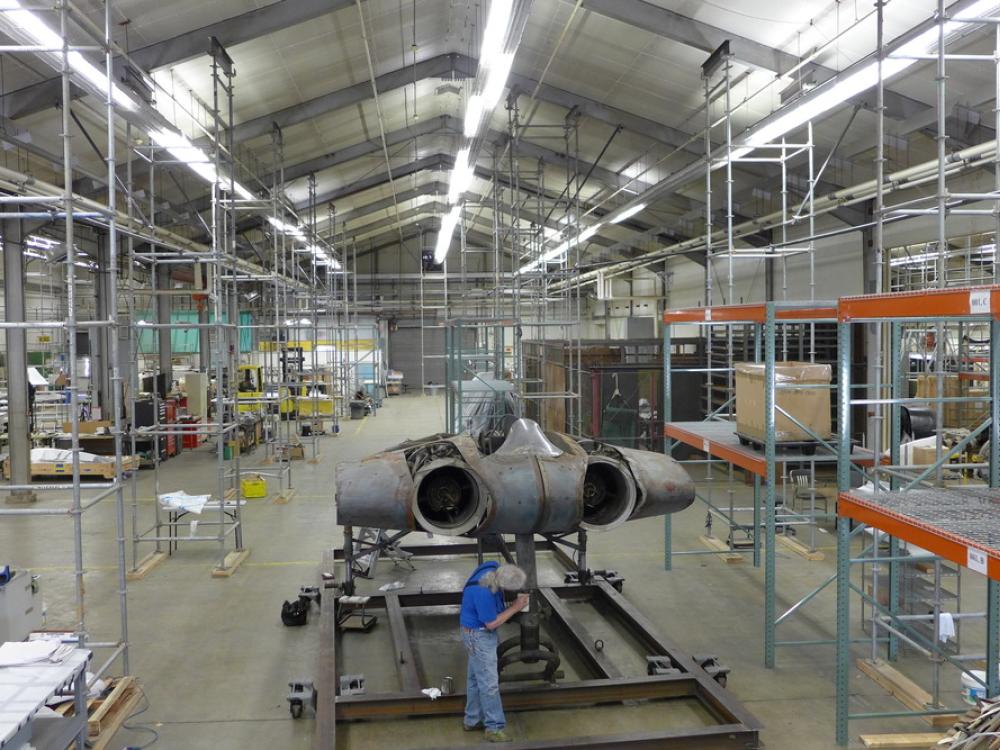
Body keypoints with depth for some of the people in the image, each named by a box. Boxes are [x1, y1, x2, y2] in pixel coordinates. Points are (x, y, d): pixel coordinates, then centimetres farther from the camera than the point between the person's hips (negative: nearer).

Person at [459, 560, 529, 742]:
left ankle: (472, 720, 31)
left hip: (479, 632, 9)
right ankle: (494, 728, 8)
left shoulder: (494, 568, -12)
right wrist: (515, 608, -17)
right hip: (479, 635, -9)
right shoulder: (483, 593, -36)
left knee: (476, 678, 19)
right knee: (489, 683, -1)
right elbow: (492, 624, -22)